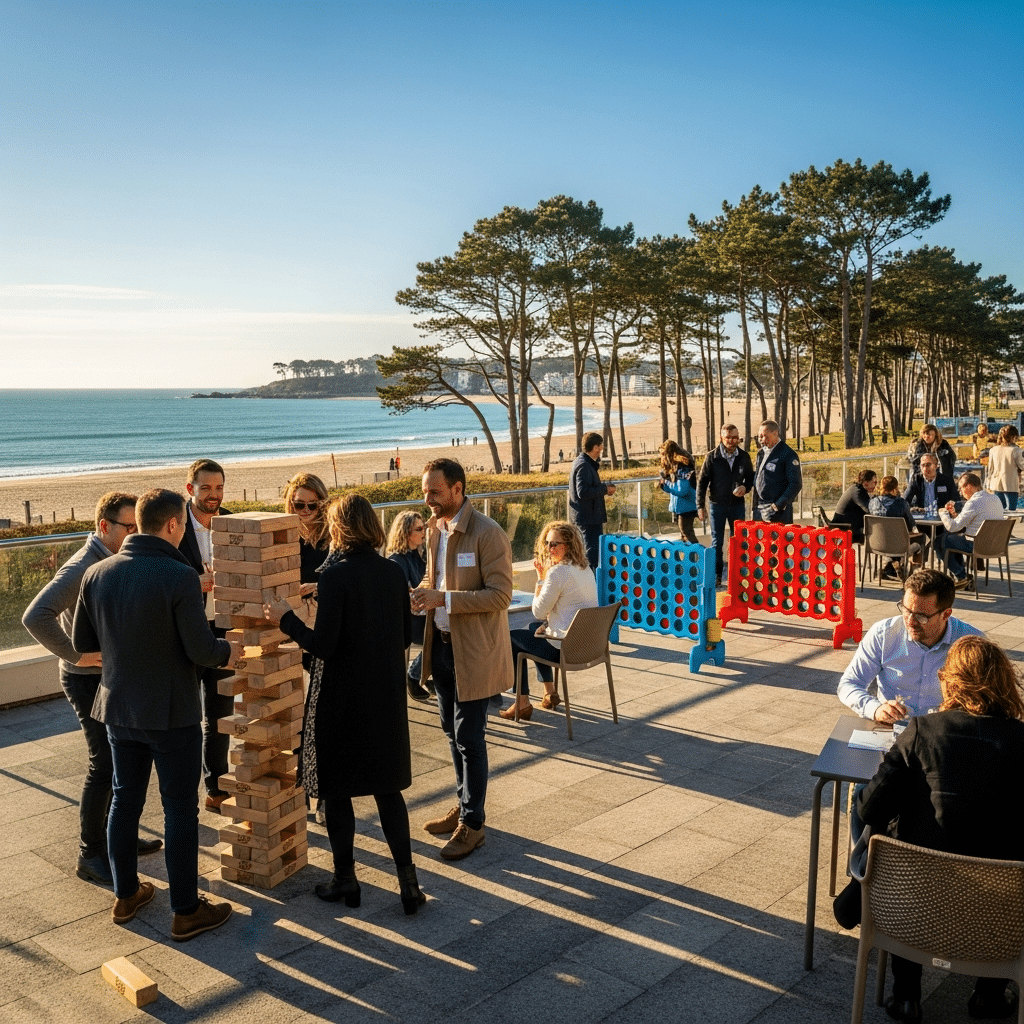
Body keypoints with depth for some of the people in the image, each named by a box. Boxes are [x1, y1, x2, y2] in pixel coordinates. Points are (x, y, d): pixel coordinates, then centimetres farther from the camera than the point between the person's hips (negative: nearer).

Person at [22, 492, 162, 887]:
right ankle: (91, 855, 8)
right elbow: (36, 617, -32)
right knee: (105, 765, -4)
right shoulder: (83, 568, -22)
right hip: (89, 679, -9)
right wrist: (77, 655, -26)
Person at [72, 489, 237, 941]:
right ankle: (186, 911, 15)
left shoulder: (97, 573, -3)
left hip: (119, 708, 6)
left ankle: (126, 895, 34)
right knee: (180, 809, 5)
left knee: (125, 800, 19)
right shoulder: (179, 577, -21)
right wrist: (227, 652, 1)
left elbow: (82, 641, 7)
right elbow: (201, 651, -21)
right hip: (171, 713, -6)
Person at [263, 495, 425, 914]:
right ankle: (408, 880, 13)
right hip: (387, 694, 6)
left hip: (341, 698, -5)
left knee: (335, 788, 11)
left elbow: (323, 645, -18)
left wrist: (286, 618, -5)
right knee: (388, 786, 14)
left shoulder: (335, 575, -17)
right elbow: (406, 634, 7)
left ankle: (345, 879, 21)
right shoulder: (393, 572, 0)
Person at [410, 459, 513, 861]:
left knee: (469, 738, 1)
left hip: (474, 651, -8)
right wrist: (423, 591, -3)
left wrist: (445, 599, -27)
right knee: (453, 732, 18)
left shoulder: (487, 534, -18)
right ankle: (464, 805, 35)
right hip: (442, 643, 8)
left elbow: (500, 595, -21)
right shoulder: (435, 528, 7)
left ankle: (472, 823, 16)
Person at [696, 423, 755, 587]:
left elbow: (751, 477, 12)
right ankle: (716, 576, 11)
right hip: (717, 504, -2)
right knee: (717, 542, 3)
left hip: (737, 504, 2)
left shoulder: (744, 457, 0)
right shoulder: (712, 457, -7)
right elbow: (702, 481, -5)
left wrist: (745, 487, -12)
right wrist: (700, 506, -10)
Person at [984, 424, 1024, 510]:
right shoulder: (1015, 450, -12)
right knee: (1011, 510, 1)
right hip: (1011, 486, -5)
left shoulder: (993, 450, 2)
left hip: (996, 485, 5)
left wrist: (989, 484, 17)